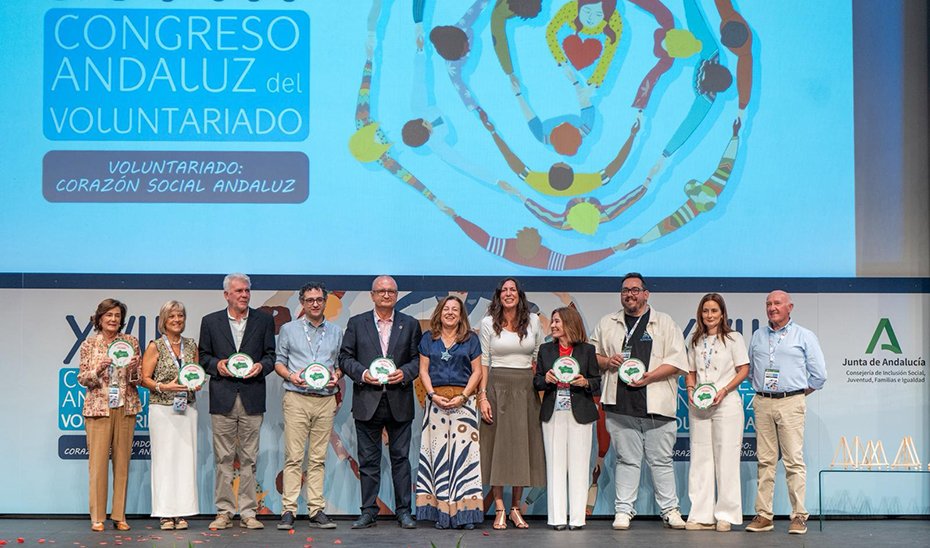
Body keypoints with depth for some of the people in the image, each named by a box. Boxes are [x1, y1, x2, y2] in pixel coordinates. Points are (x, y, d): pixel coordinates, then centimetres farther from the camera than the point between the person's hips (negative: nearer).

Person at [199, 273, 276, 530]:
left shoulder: (264, 320, 9)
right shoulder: (210, 321, 8)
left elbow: (271, 354, 9)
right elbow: (203, 355, 11)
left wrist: (261, 366, -11)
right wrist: (217, 364, -9)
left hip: (252, 396, 0)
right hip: (222, 398, 0)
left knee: (249, 458, 2)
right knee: (223, 458, 3)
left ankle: (248, 513, 8)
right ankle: (224, 512, 10)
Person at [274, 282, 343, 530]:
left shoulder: (336, 331, 15)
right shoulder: (288, 329, 9)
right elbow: (279, 362, 9)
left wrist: (336, 376, -3)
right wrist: (291, 376, -10)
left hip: (326, 400, 2)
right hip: (296, 398, -2)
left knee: (318, 458, 4)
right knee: (294, 457, -6)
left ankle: (316, 511, 6)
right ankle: (288, 510, -3)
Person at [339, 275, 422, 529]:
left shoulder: (410, 325, 8)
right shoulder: (356, 323, 7)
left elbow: (419, 358, 7)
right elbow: (345, 357, 5)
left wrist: (404, 373, -12)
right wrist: (362, 374, -12)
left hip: (399, 402, 0)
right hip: (367, 402, 0)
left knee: (401, 457, 4)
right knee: (368, 459, 5)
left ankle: (403, 511, 12)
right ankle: (368, 512, 13)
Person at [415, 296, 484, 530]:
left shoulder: (470, 339, 8)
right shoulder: (428, 338, 12)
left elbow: (477, 371, 3)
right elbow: (424, 370, 8)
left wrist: (462, 397, -9)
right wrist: (433, 395, -7)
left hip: (463, 402, -1)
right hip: (436, 400, 1)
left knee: (463, 450, -6)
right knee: (438, 452, -1)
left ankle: (465, 511, -3)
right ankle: (441, 511, 2)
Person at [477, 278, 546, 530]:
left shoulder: (533, 321, 7)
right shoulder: (488, 323, 2)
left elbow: (540, 358, 11)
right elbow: (483, 362, 0)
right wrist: (482, 396, -7)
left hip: (526, 389, 2)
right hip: (497, 386, -2)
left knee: (523, 447, 4)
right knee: (497, 446, -1)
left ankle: (516, 508, 14)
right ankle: (499, 510, 6)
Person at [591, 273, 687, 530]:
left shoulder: (665, 323, 8)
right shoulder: (607, 323, 16)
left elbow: (677, 361, 0)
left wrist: (650, 376, -12)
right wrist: (607, 361, -2)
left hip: (656, 403, -1)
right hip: (621, 404, 2)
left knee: (661, 460, 4)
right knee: (626, 459, 4)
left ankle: (670, 509, 14)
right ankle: (623, 510, 11)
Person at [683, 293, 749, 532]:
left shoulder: (733, 338, 1)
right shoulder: (696, 341, 14)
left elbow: (743, 370, -2)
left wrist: (724, 390, -14)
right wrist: (690, 389, -2)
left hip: (726, 404, -4)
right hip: (699, 405, 4)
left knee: (726, 459, -2)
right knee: (700, 459, 4)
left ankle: (725, 516, 6)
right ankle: (701, 515, 9)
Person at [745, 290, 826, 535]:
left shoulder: (804, 336, 5)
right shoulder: (758, 336, 16)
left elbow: (819, 374, 6)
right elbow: (750, 369, 24)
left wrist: (799, 394, 7)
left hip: (791, 403, -3)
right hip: (762, 404, 4)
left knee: (794, 460, -6)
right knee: (765, 460, 3)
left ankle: (799, 516, -1)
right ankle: (763, 515, 6)